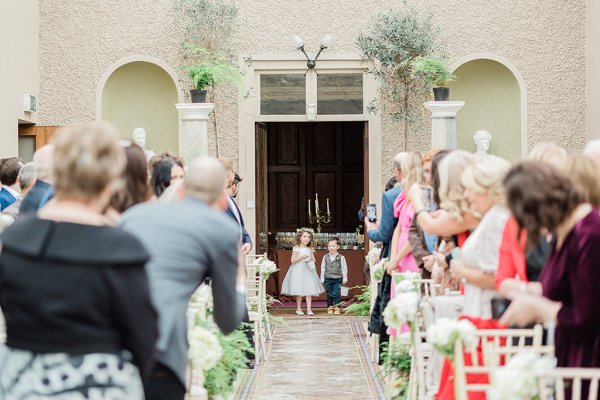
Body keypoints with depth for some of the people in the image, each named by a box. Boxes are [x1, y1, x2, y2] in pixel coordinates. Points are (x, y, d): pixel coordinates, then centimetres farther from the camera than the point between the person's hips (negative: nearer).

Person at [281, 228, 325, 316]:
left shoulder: (310, 249, 10)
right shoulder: (296, 248, -4)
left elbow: (314, 260, 16)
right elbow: (293, 261, -9)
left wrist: (311, 259, -5)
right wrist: (301, 257, -19)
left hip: (308, 271, 4)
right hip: (298, 271, -4)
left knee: (309, 290, -2)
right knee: (299, 291, 0)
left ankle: (309, 309, 0)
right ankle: (298, 308, 13)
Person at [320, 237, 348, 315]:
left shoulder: (341, 257, -2)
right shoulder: (325, 257, 5)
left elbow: (344, 268, 2)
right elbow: (323, 268, 9)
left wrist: (344, 278, 1)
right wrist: (322, 279, 7)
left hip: (337, 279, -2)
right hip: (328, 279, 2)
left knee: (336, 294, -6)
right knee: (329, 294, 6)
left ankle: (337, 308, 0)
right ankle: (330, 308, 14)